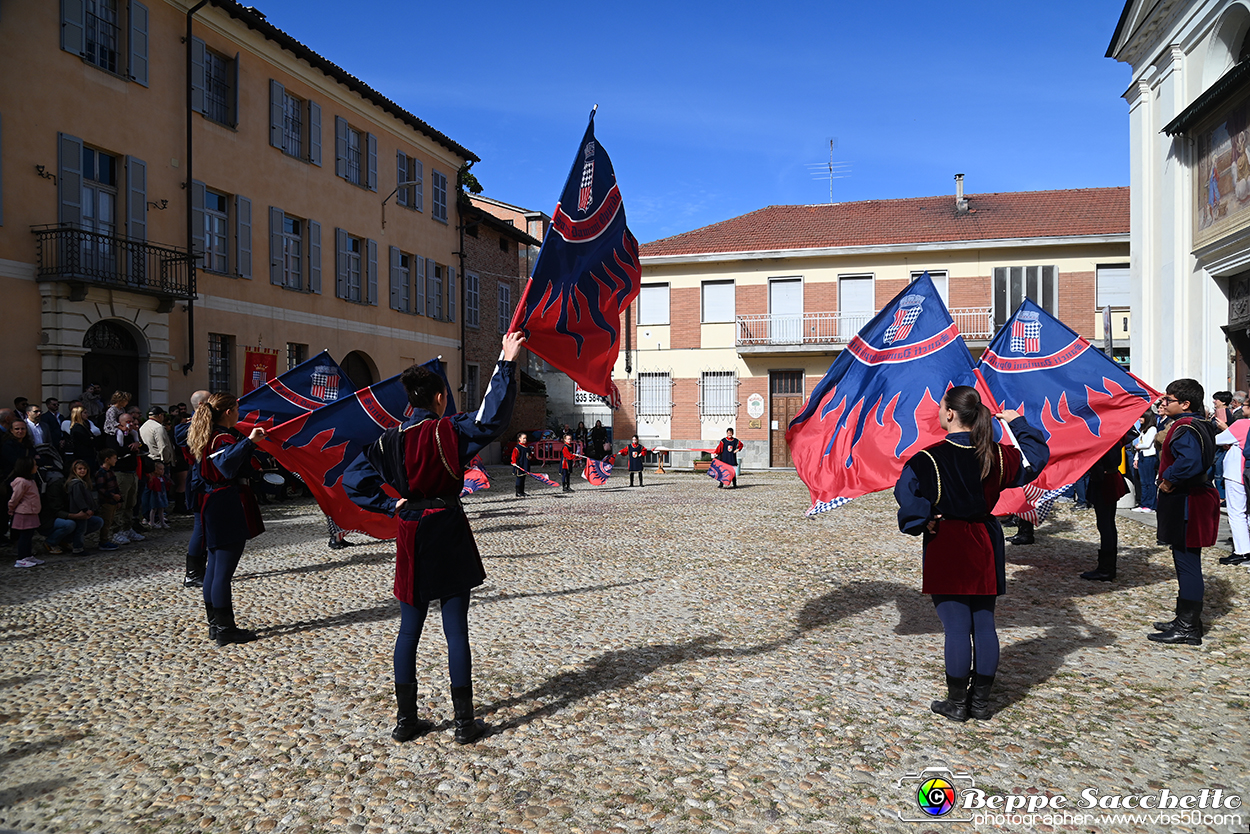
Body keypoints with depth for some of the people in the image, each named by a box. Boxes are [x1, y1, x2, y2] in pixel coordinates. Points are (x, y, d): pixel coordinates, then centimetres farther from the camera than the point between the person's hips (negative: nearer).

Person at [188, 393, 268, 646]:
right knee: (224, 570, -6)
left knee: (214, 567, 14)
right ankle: (225, 630, -2)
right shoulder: (224, 439, -16)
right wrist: (249, 441, -45)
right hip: (229, 510, -11)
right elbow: (227, 463, -38)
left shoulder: (208, 437, 15)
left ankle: (215, 625, 22)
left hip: (214, 507, 11)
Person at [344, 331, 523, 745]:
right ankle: (465, 721, 8)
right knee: (456, 630, 2)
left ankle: (405, 719, 17)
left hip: (411, 539, 4)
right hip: (449, 534, -4)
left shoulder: (390, 439, 2)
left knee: (409, 629, 13)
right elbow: (494, 417, -20)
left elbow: (353, 480, 1)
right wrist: (507, 363, -17)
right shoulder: (450, 431, -10)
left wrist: (389, 504, 3)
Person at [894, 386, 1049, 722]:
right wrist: (1018, 422, 28)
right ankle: (980, 702, 20)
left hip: (946, 548, -5)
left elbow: (907, 492, -24)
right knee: (984, 625, 11)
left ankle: (956, 703, 12)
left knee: (956, 628, 1)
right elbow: (1036, 455, 16)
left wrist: (920, 524, -7)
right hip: (985, 546, 5)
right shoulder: (997, 456, 0)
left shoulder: (929, 458, -15)